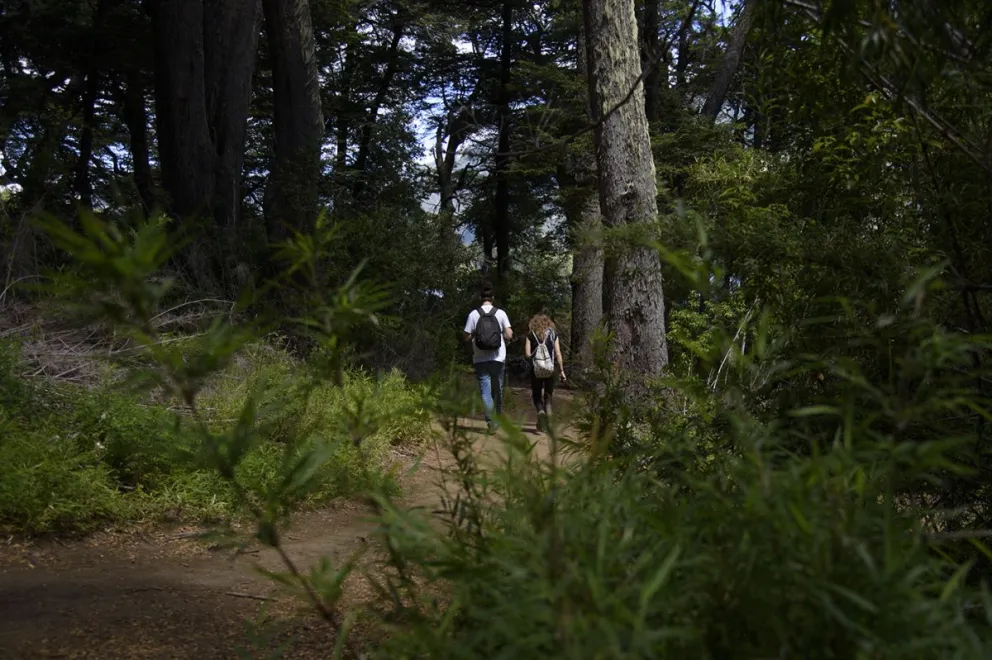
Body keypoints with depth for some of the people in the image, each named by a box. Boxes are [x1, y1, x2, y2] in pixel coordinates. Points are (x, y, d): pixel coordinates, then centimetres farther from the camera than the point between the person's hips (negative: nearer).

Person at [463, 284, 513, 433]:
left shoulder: (473, 314, -3)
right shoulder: (501, 313, -3)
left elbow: (467, 337, -2)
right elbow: (509, 335, -6)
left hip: (480, 359, -1)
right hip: (498, 359, 1)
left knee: (485, 391, 0)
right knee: (498, 389, 16)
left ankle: (491, 421, -13)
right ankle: (499, 417, 27)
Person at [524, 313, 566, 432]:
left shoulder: (531, 335, 2)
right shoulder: (553, 335, 5)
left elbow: (527, 354, -5)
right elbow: (558, 354, 1)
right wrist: (562, 370, 5)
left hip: (536, 370, -1)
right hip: (551, 370, 1)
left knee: (537, 395, 11)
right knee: (548, 395, 15)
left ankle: (541, 412, -18)